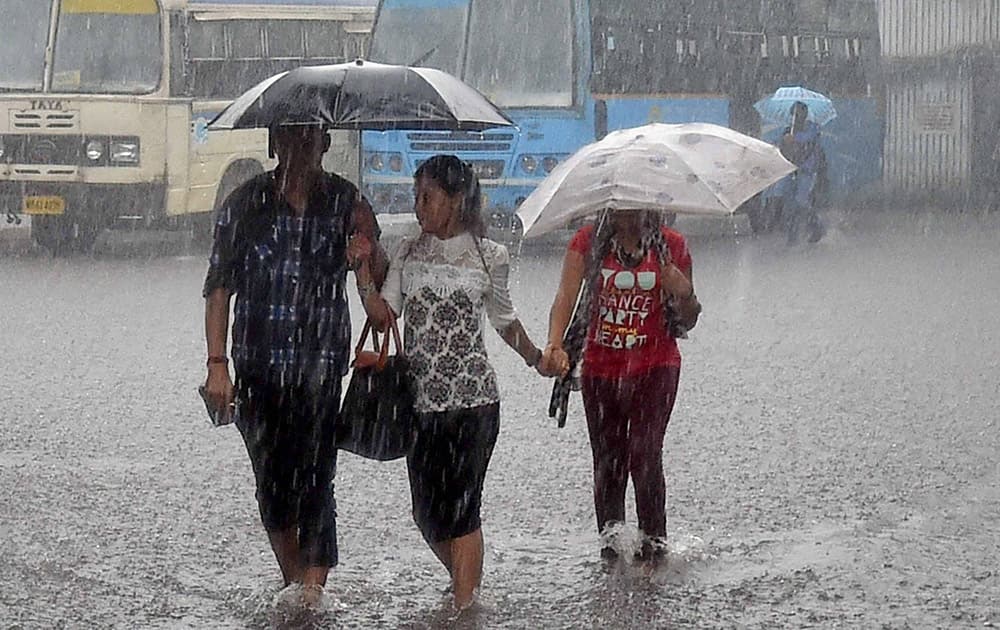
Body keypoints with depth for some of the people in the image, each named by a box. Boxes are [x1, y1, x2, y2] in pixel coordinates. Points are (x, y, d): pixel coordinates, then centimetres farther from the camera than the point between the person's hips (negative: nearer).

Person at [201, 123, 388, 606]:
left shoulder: (346, 202, 3)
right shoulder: (245, 204, 3)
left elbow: (382, 284, 6)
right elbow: (219, 287, 4)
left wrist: (369, 249, -18)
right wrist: (217, 363, -4)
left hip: (321, 367, -1)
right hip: (259, 367, 1)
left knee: (314, 481, -11)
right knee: (271, 483, 9)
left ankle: (311, 595, -12)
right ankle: (293, 581, 28)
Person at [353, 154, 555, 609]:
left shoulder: (488, 256, 1)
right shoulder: (409, 252, 9)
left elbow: (504, 320, 15)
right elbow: (383, 313, 0)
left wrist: (538, 361, 21)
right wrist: (363, 271, -14)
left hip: (471, 399, -4)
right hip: (420, 398, 4)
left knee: (460, 507, -8)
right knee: (426, 512, 7)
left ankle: (464, 606, -4)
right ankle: (466, 582, 31)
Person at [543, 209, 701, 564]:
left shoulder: (671, 246, 3)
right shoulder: (588, 242, 2)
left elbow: (688, 322, 10)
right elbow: (565, 297, -12)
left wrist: (684, 295, -13)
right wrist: (555, 345, -29)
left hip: (655, 367, -1)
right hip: (600, 369, 1)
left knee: (644, 456, -15)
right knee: (607, 464, 5)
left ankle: (654, 545, -6)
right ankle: (610, 545, 19)